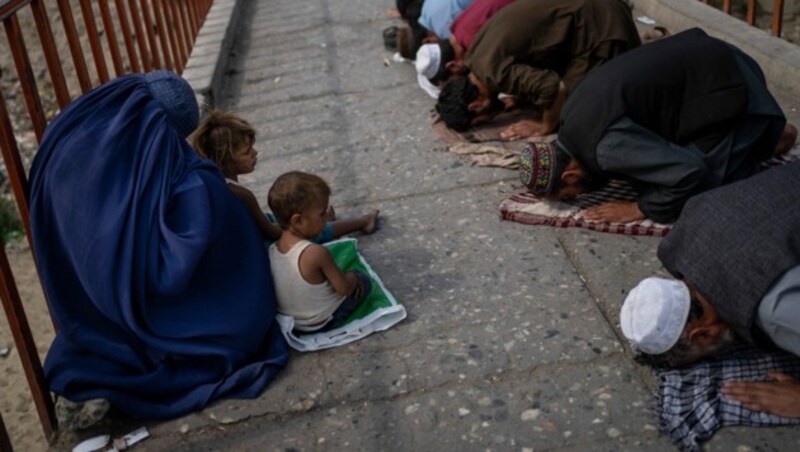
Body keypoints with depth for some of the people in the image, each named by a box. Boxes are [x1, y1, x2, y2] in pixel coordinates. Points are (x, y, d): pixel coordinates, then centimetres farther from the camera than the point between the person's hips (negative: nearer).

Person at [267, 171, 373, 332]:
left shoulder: (272, 250, -12)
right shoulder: (317, 253, -32)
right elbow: (344, 289, -21)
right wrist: (353, 277, 1)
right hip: (321, 323, -6)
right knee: (363, 281, 10)